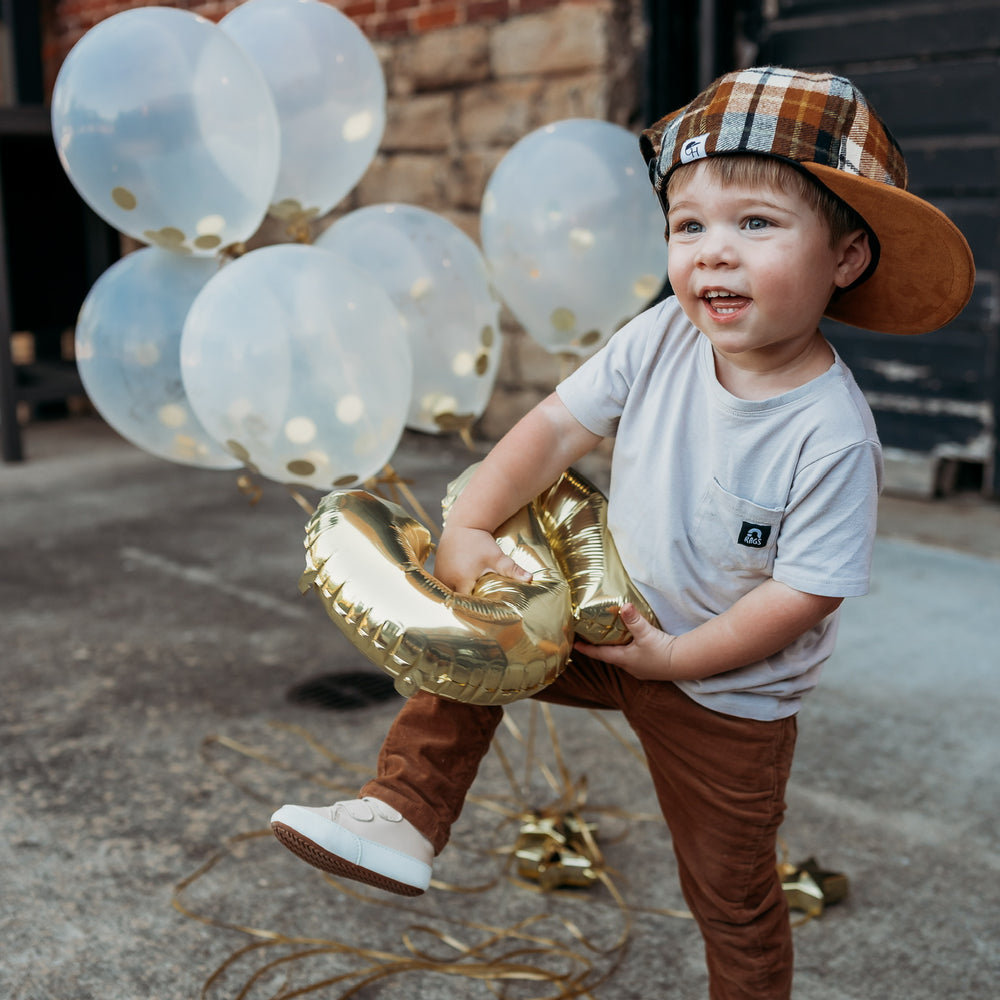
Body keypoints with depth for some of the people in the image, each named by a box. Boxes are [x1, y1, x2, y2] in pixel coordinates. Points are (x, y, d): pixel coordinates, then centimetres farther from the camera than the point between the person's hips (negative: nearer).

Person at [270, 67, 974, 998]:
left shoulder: (830, 435, -29)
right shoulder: (661, 338, -16)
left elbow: (805, 592, -24)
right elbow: (558, 425, -11)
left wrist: (672, 656, -21)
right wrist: (468, 529, -20)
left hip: (726, 690, -4)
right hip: (613, 619, 5)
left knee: (732, 899, 11)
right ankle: (401, 821, 9)